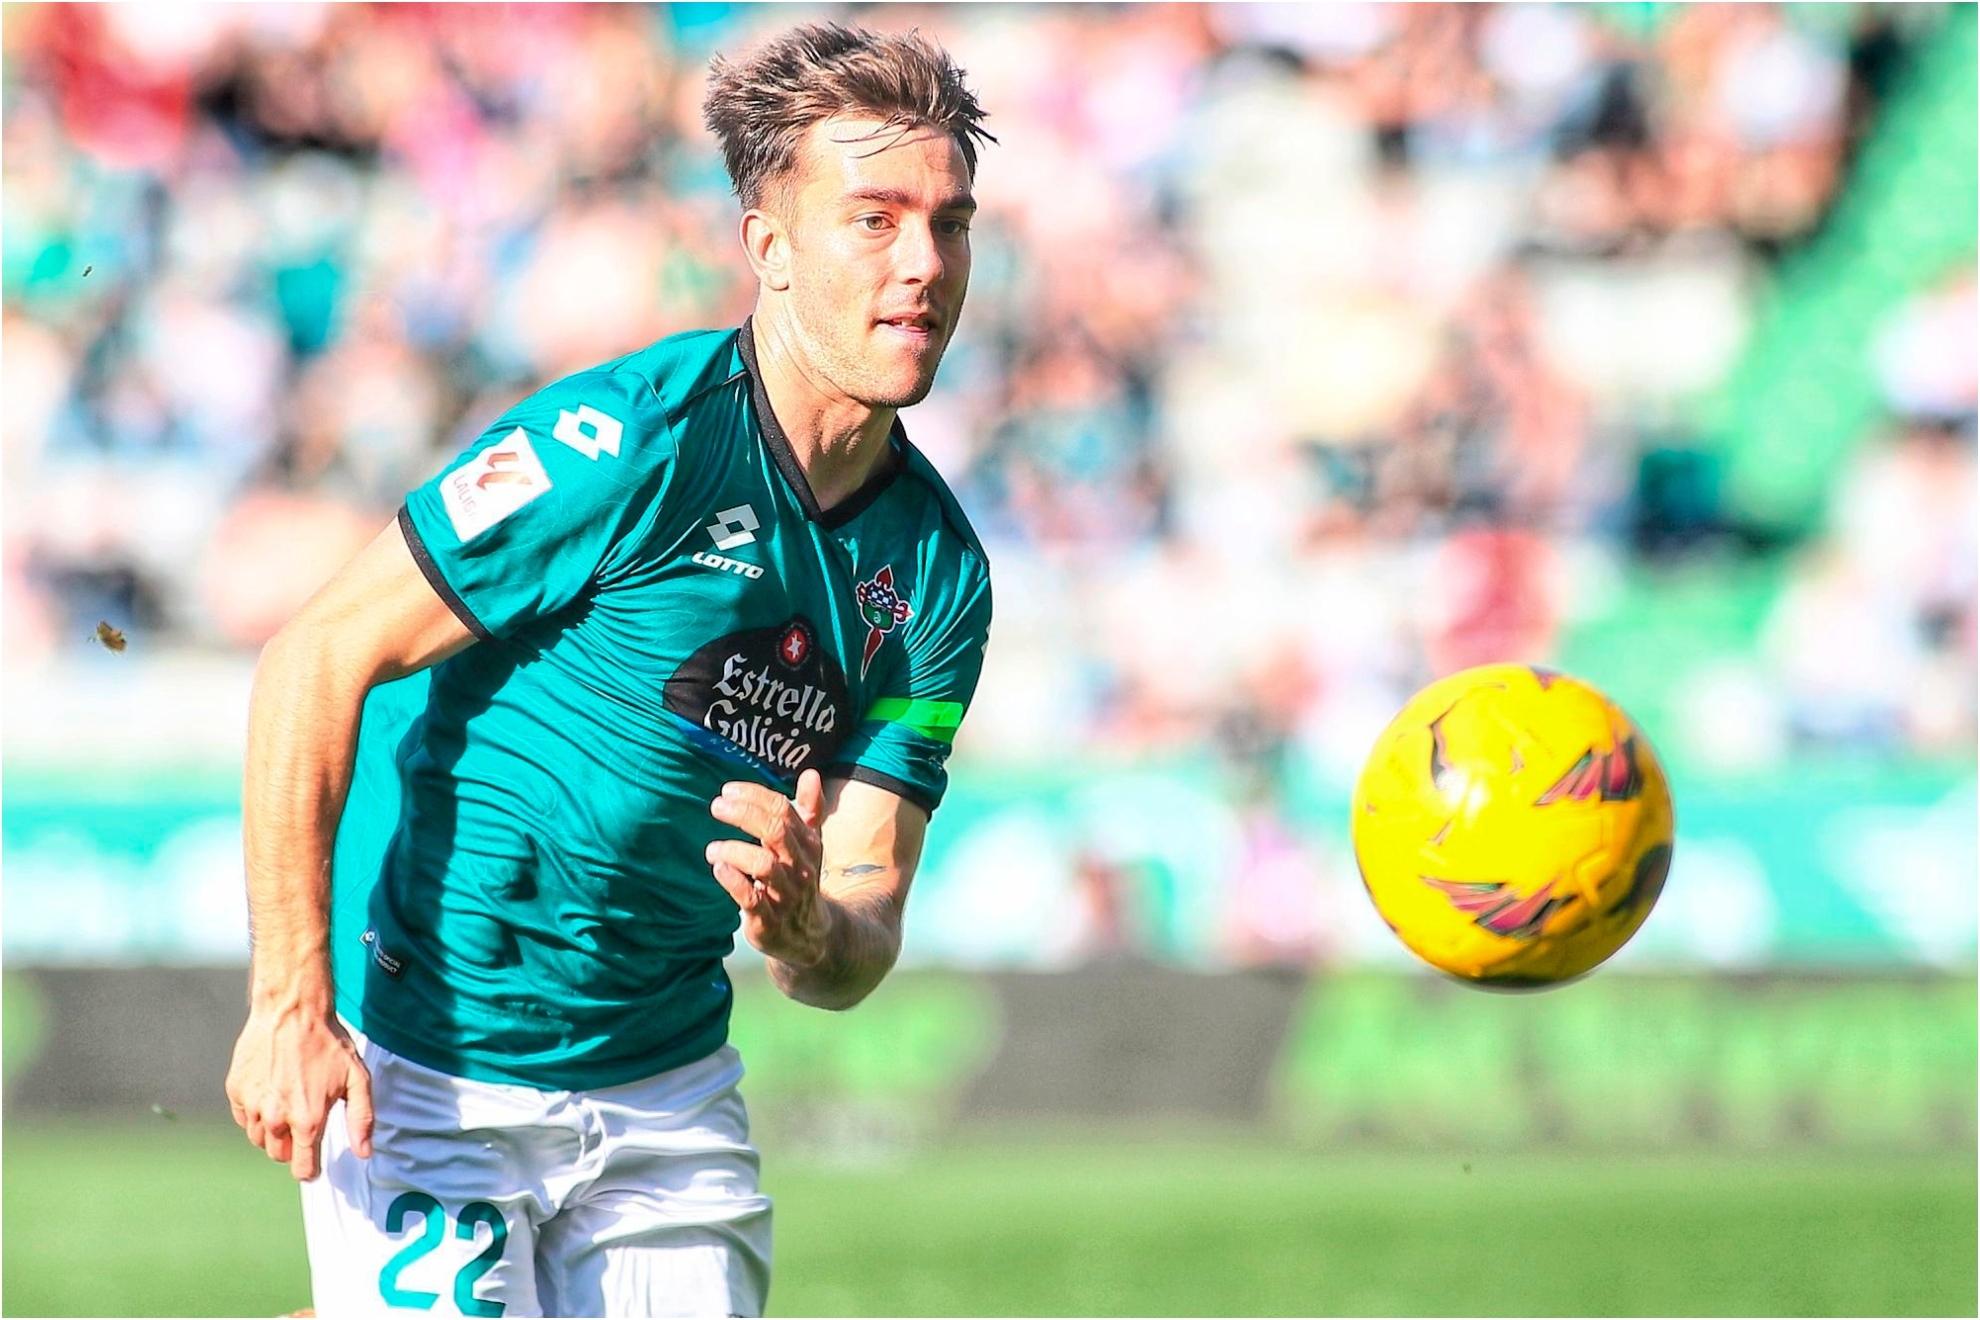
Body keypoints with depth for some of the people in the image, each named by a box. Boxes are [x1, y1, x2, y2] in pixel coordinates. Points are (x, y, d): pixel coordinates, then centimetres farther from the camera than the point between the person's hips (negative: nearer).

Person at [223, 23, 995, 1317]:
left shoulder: (939, 569, 1)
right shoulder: (635, 440, -18)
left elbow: (862, 940, 1)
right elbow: (315, 660, -17)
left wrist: (806, 930, -25)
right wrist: (292, 1002, -22)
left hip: (665, 1088, 6)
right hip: (426, 1064, -6)